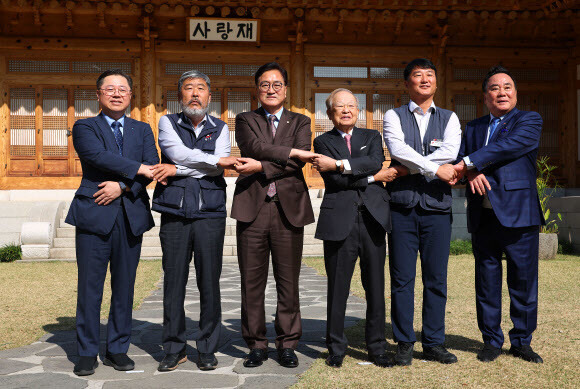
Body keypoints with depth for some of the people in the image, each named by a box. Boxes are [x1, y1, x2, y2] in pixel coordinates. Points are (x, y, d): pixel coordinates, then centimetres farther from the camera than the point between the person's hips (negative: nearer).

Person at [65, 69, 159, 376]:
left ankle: (117, 350, 18)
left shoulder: (142, 130, 17)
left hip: (131, 215, 3)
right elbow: (97, 155, -12)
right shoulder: (84, 127, 8)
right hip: (94, 213, -2)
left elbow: (153, 165, 2)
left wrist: (122, 185, -12)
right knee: (90, 286, 0)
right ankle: (86, 353, 11)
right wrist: (138, 169, -13)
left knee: (125, 285, 6)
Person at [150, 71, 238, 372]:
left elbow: (218, 169, -4)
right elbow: (178, 152, -10)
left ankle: (207, 349, 14)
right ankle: (174, 349, 15)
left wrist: (176, 169, -8)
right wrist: (216, 160, -6)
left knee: (209, 283, 2)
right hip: (174, 214, 0)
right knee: (173, 282, 3)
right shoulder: (167, 123, 10)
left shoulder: (220, 128, 12)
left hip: (210, 214, 1)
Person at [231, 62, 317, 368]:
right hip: (252, 208, 0)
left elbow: (299, 163, -3)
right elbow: (254, 146, -7)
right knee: (252, 282, 3)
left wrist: (261, 167, -11)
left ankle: (287, 344, 15)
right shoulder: (245, 120, 14)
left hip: (289, 208, 0)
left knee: (289, 282, 3)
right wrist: (291, 151, -9)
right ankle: (257, 345, 15)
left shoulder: (300, 122, 14)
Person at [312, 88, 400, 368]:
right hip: (339, 222, -2)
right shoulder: (323, 142, 10)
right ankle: (336, 349, 15)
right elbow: (335, 180, -6)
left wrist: (338, 164, -14)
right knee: (337, 288, 1)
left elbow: (375, 162, -7)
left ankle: (377, 347, 19)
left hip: (373, 219, 2)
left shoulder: (372, 136, 16)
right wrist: (374, 177, -4)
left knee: (376, 287, 6)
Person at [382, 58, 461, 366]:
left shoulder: (449, 119, 12)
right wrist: (435, 168, -12)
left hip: (437, 205, 2)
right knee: (402, 279, 2)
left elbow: (450, 152, -8)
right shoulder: (394, 116, 8)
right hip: (402, 205, -1)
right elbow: (397, 149, -11)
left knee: (436, 279, 4)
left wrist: (407, 167, -12)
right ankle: (404, 343, 12)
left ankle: (434, 343, 15)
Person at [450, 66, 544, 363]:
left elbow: (509, 146, -14)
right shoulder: (473, 128, 18)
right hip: (482, 216, 4)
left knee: (523, 281, 3)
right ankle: (492, 341, 20)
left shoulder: (529, 121, 4)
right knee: (486, 282, 8)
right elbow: (460, 160, 10)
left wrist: (470, 162, -15)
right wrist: (472, 173, -12)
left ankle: (521, 341, 18)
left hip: (518, 213, -3)